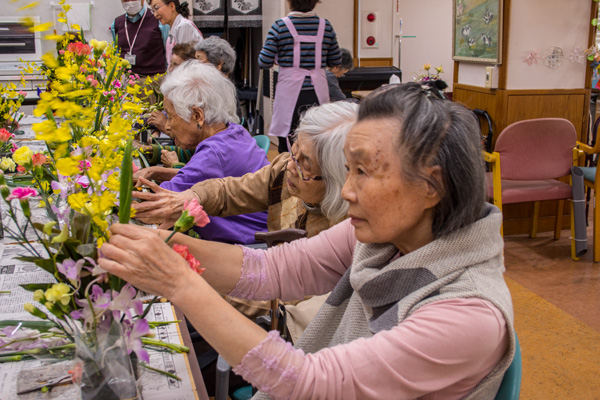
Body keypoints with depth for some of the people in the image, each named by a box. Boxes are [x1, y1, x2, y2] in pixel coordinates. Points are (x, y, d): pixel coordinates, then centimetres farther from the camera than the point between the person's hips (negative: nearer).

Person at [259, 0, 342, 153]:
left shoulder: (280, 27, -4)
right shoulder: (326, 26, 4)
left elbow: (264, 63, -4)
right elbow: (336, 61, 12)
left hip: (290, 93, -3)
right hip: (318, 93, 3)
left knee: (287, 147, 5)